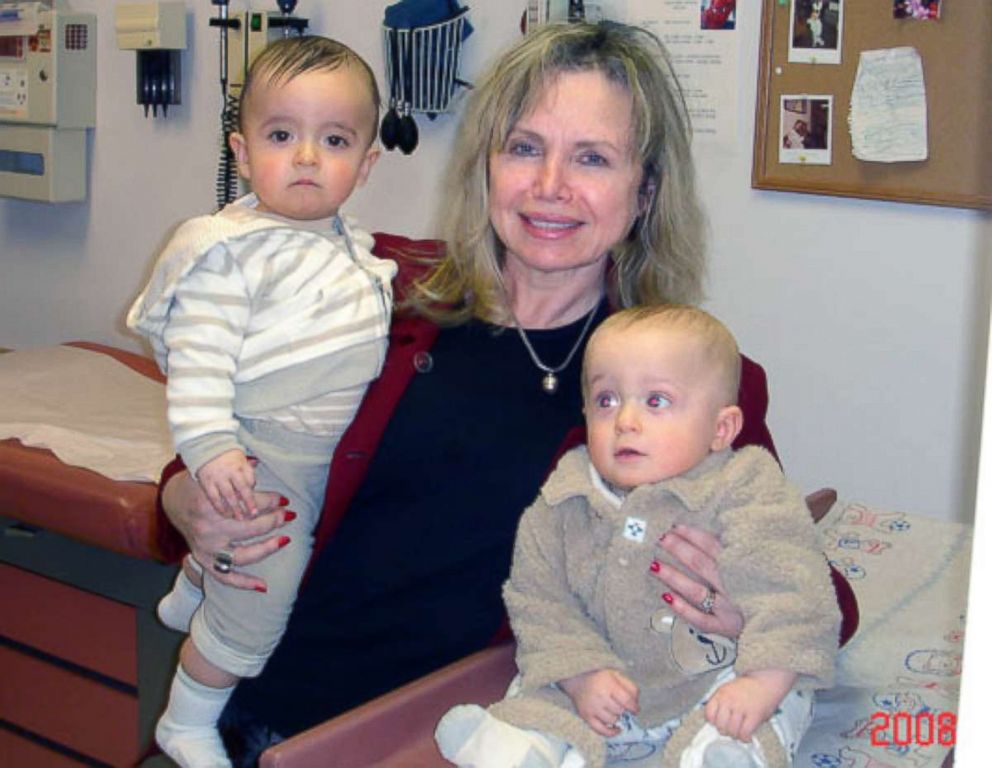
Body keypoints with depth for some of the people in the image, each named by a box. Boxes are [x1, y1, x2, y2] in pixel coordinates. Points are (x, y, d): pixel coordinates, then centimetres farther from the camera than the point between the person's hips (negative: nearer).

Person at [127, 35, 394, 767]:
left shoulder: (351, 248, 6)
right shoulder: (230, 249, -19)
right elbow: (197, 357, -26)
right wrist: (210, 447, -33)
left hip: (329, 453, 8)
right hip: (260, 458, -8)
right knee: (258, 600, -3)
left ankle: (188, 596, 61)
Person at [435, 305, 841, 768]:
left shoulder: (746, 492, -16)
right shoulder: (563, 504, -4)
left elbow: (785, 591, -23)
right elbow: (539, 597, -2)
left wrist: (761, 685, -36)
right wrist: (581, 673, -16)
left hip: (713, 684, -4)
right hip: (609, 687, 4)